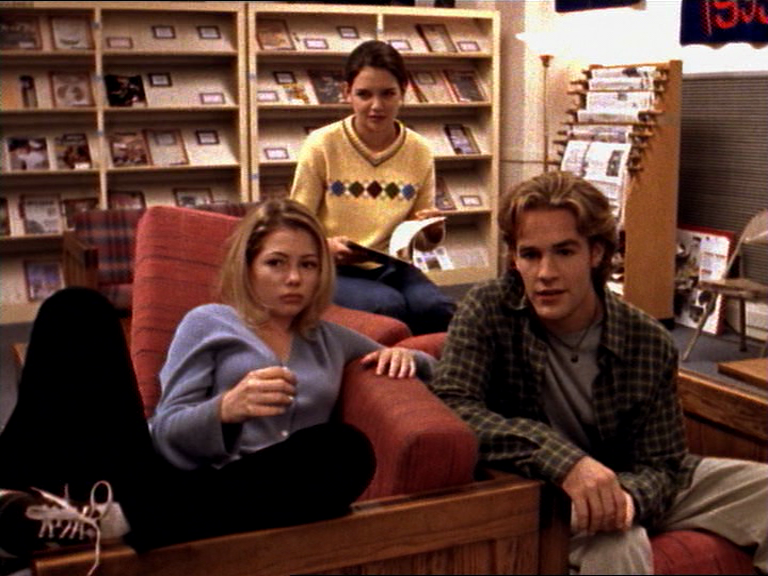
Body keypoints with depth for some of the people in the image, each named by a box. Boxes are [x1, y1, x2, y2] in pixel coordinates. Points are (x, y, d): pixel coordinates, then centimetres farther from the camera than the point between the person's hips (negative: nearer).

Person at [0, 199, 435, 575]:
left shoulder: (331, 339, 26)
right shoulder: (208, 322, 15)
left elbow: (428, 369, 37)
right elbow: (166, 436, 3)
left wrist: (402, 355, 13)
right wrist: (226, 409, -18)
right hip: (171, 479, -2)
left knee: (347, 447, -34)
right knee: (77, 309, -13)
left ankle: (116, 517, -36)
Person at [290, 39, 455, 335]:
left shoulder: (419, 152, 4)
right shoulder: (322, 145, -5)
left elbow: (422, 242, 13)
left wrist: (433, 234, -11)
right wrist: (326, 246, -23)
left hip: (390, 266, 3)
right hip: (333, 269, -3)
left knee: (438, 309, -28)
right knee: (388, 306, -32)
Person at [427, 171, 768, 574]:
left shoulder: (650, 344, -11)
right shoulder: (489, 310, -16)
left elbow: (660, 464, -6)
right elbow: (451, 406, -28)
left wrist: (628, 496, -31)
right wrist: (564, 460, -38)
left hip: (629, 484, 4)